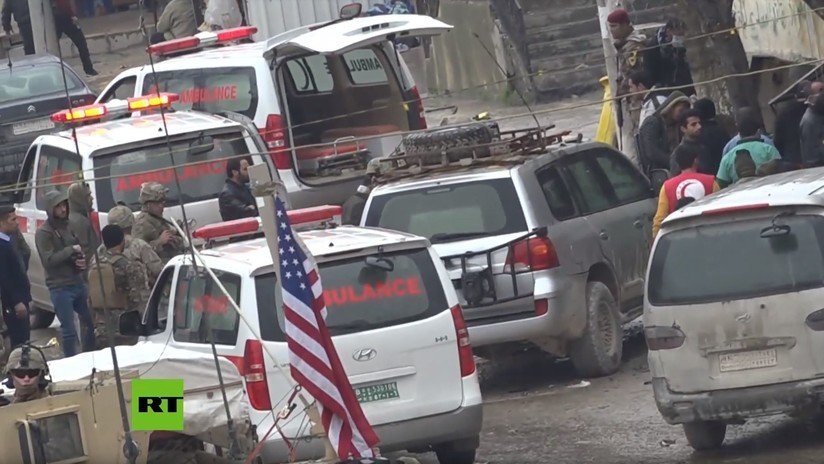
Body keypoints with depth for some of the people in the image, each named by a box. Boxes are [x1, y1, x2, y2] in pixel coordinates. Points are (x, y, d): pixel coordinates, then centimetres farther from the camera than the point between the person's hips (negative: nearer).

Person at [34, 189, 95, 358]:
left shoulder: (70, 226, 11)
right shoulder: (43, 233, -9)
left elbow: (81, 248, 20)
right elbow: (48, 260, -18)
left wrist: (83, 262, -3)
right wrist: (72, 250, -19)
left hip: (79, 283, 7)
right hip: (60, 287, -7)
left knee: (90, 322, 11)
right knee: (69, 330, -6)